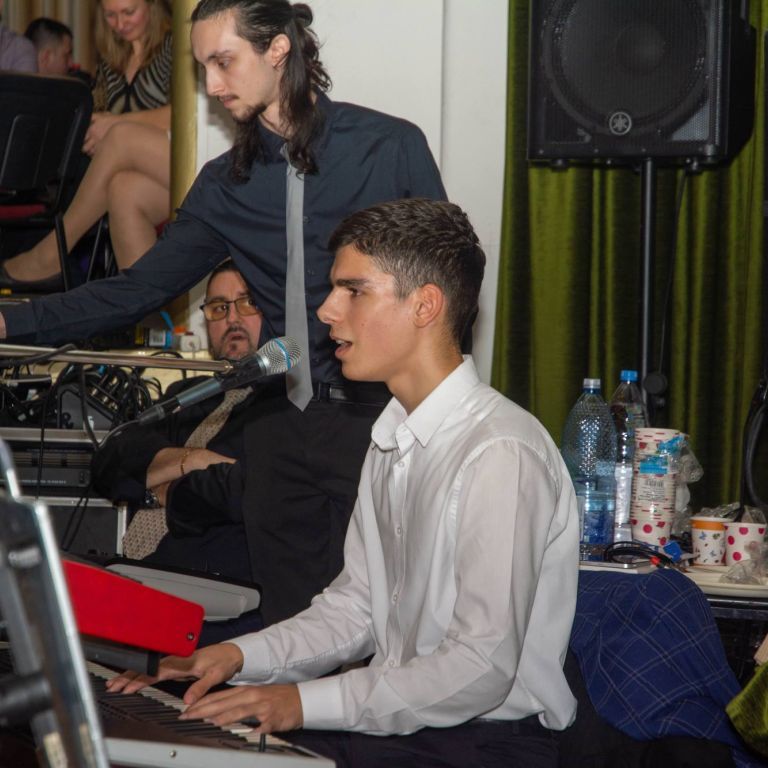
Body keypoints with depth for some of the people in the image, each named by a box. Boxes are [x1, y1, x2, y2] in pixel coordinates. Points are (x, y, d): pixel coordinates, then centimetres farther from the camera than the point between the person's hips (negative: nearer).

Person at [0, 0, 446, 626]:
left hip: (380, 416, -4)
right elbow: (142, 288, 11)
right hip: (284, 427, 4)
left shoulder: (391, 146, -2)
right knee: (290, 623, 5)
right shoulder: (227, 184, 10)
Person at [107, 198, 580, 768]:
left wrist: (306, 702, -23)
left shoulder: (499, 454, -18)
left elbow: (481, 667, -22)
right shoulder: (391, 441, 13)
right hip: (397, 718, 8)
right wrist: (241, 656, 0)